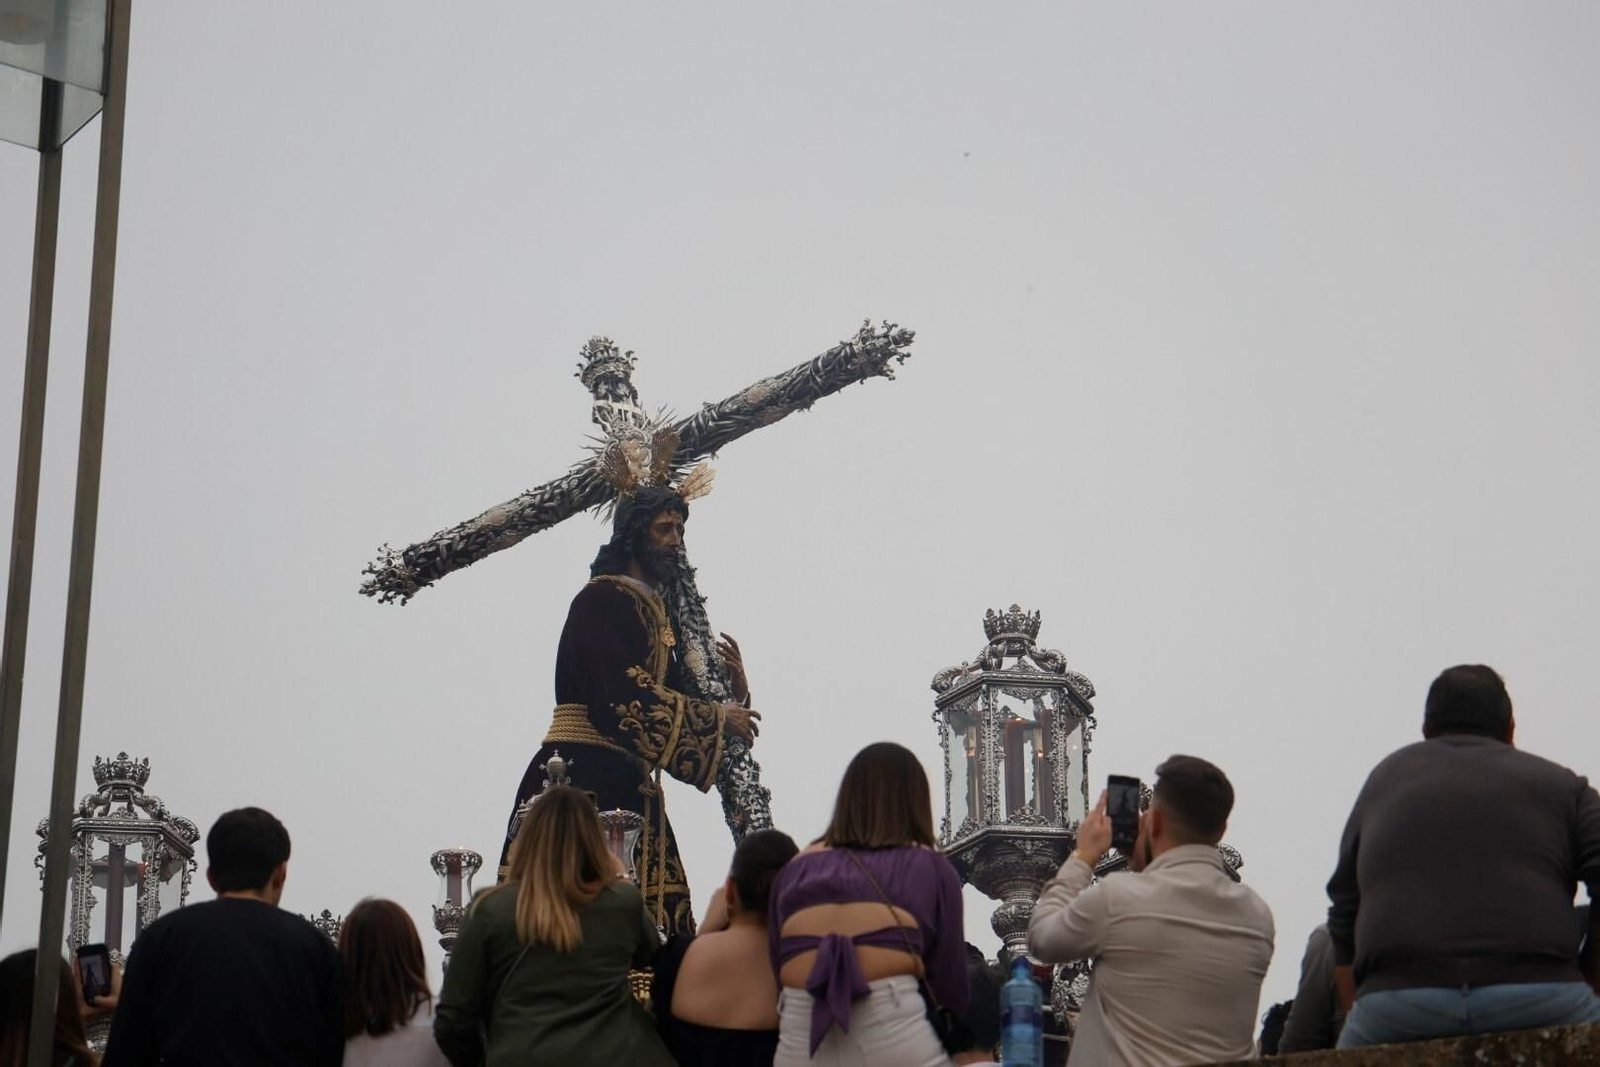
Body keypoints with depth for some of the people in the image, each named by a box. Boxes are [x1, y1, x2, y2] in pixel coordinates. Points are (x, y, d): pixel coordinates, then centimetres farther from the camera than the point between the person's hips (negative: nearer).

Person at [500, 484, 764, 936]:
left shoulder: (660, 611, 22)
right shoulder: (601, 599, -3)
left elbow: (677, 692, 19)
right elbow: (621, 697, -15)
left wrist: (732, 685, -1)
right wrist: (717, 719, -8)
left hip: (630, 786, 8)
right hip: (586, 776, -8)